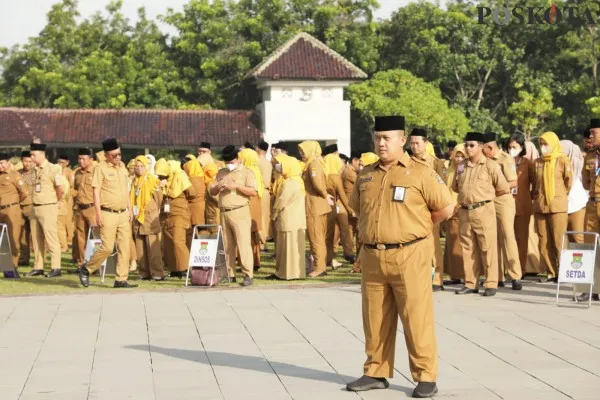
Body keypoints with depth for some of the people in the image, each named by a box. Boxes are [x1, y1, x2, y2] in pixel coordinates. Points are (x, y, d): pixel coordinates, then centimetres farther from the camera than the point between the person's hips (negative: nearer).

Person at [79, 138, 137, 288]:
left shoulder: (122, 166, 12)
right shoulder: (101, 168, -7)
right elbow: (96, 191, -9)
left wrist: (129, 209, 16)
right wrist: (98, 214, -15)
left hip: (123, 214, 6)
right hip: (108, 214, -6)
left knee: (124, 247, 2)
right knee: (107, 247, -8)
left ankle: (121, 280, 7)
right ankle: (86, 269, 12)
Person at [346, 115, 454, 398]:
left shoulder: (420, 173, -4)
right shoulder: (365, 175, 12)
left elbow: (446, 208, -3)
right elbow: (357, 208, 27)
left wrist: (415, 226, 4)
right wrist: (369, 230, 14)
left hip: (409, 255, -5)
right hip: (372, 256, 5)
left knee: (416, 319, -4)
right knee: (375, 319, 10)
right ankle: (376, 373, 21)